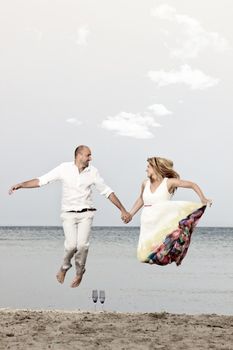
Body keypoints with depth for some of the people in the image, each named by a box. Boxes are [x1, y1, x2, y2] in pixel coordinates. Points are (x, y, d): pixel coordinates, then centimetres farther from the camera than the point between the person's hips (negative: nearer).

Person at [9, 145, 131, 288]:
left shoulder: (93, 172, -1)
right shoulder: (64, 168, -6)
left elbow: (107, 192, 6)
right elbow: (41, 180, -5)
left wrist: (123, 210, 6)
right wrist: (21, 185, -15)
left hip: (86, 213, 1)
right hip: (69, 213, -1)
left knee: (82, 245, -16)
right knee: (71, 245, -17)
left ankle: (79, 272, 12)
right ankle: (65, 266, 16)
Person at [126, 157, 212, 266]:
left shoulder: (168, 182, -5)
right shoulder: (145, 183, 8)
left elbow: (192, 185, -3)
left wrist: (203, 199, -15)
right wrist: (130, 214, 26)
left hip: (161, 222, -4)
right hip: (146, 223, 4)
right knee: (144, 255, -2)